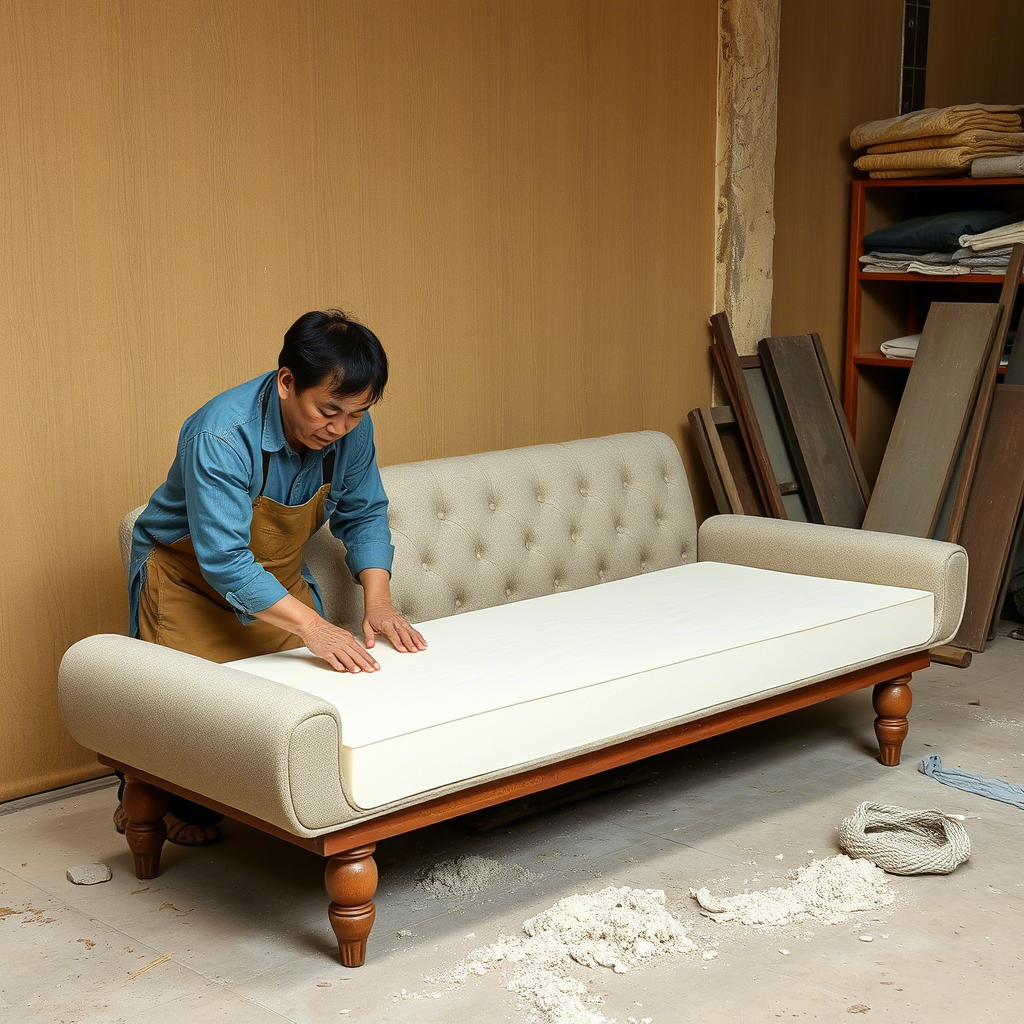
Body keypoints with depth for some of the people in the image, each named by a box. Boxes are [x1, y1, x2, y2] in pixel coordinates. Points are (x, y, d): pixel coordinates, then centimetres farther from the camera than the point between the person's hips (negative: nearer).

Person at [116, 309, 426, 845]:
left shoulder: (351, 429, -19)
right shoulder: (220, 435, -38)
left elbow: (364, 516, -4)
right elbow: (224, 561, -41)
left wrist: (377, 599, -20)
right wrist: (312, 626, -50)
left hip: (277, 575, 5)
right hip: (187, 575, -5)